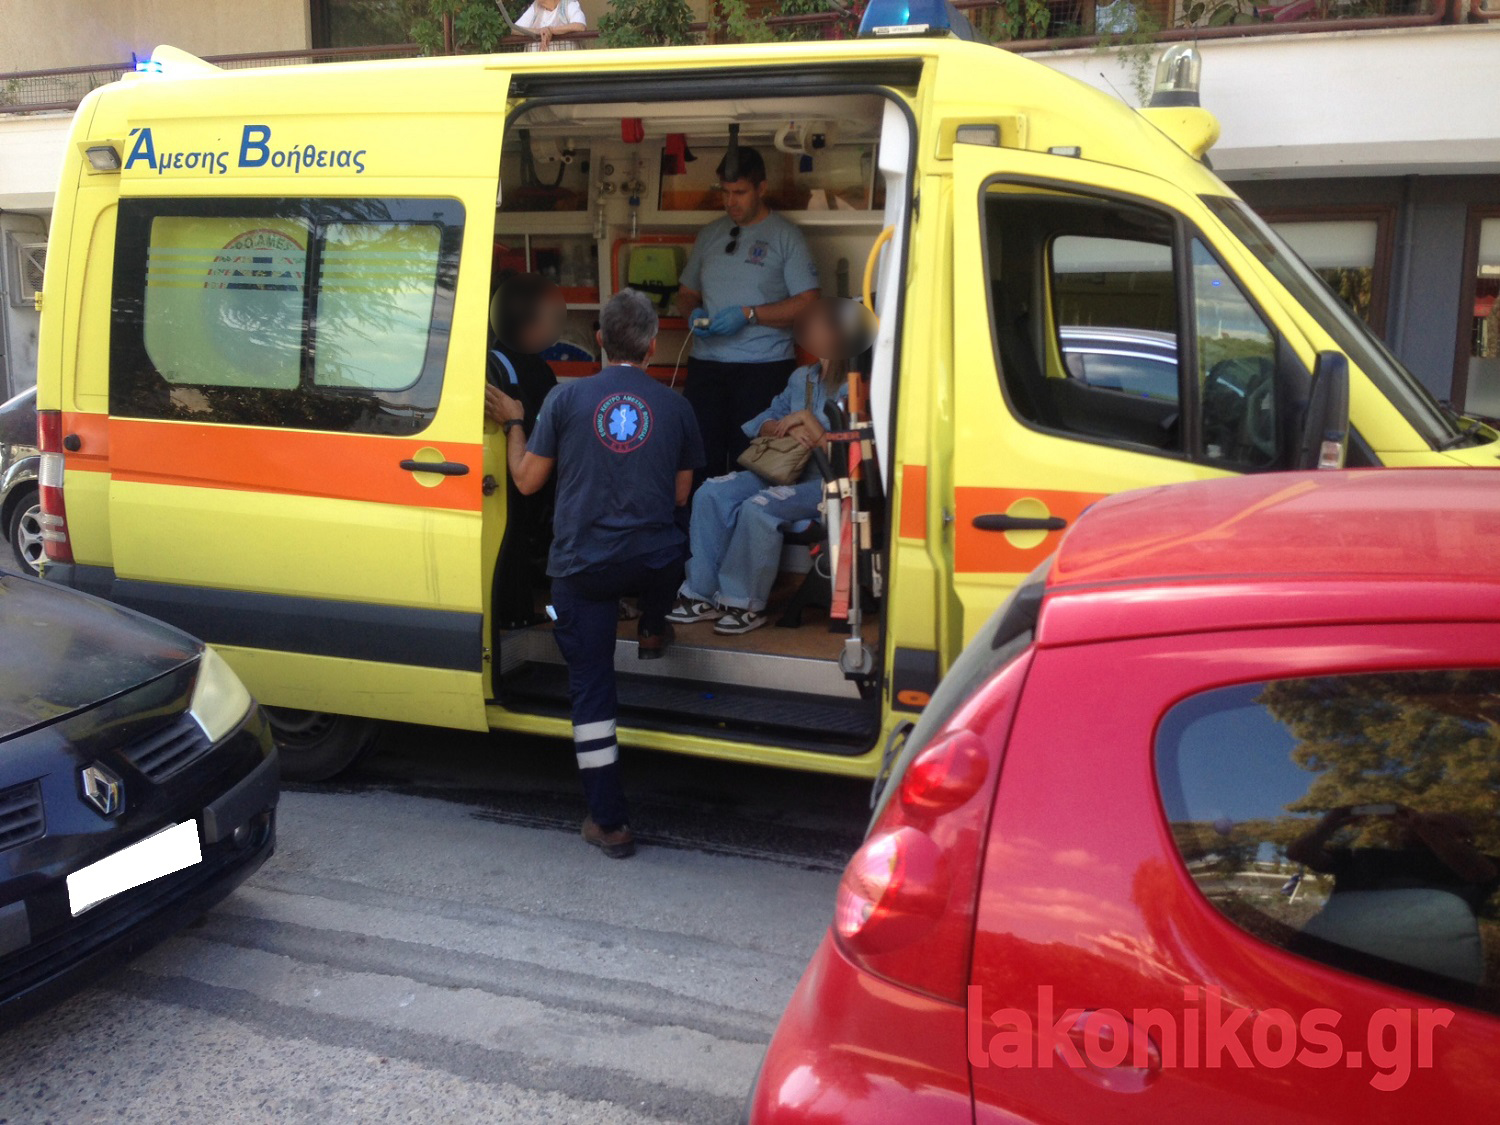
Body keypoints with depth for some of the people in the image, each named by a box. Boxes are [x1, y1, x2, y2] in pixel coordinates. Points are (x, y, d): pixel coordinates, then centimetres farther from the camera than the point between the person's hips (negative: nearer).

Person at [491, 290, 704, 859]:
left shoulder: (566, 398, -3)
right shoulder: (674, 407, 2)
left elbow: (527, 480, 3)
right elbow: (681, 495, 10)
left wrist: (514, 423, 19)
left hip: (582, 567, -1)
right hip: (655, 563, 1)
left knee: (591, 688, 5)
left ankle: (609, 822, 8)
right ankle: (651, 631, 56)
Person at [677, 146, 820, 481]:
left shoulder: (785, 236, 1)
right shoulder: (709, 235, 16)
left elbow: (808, 303, -6)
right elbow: (686, 292, 24)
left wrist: (748, 315, -14)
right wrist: (694, 312, 0)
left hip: (763, 366, -4)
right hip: (706, 363, 4)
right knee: (702, 458, -1)